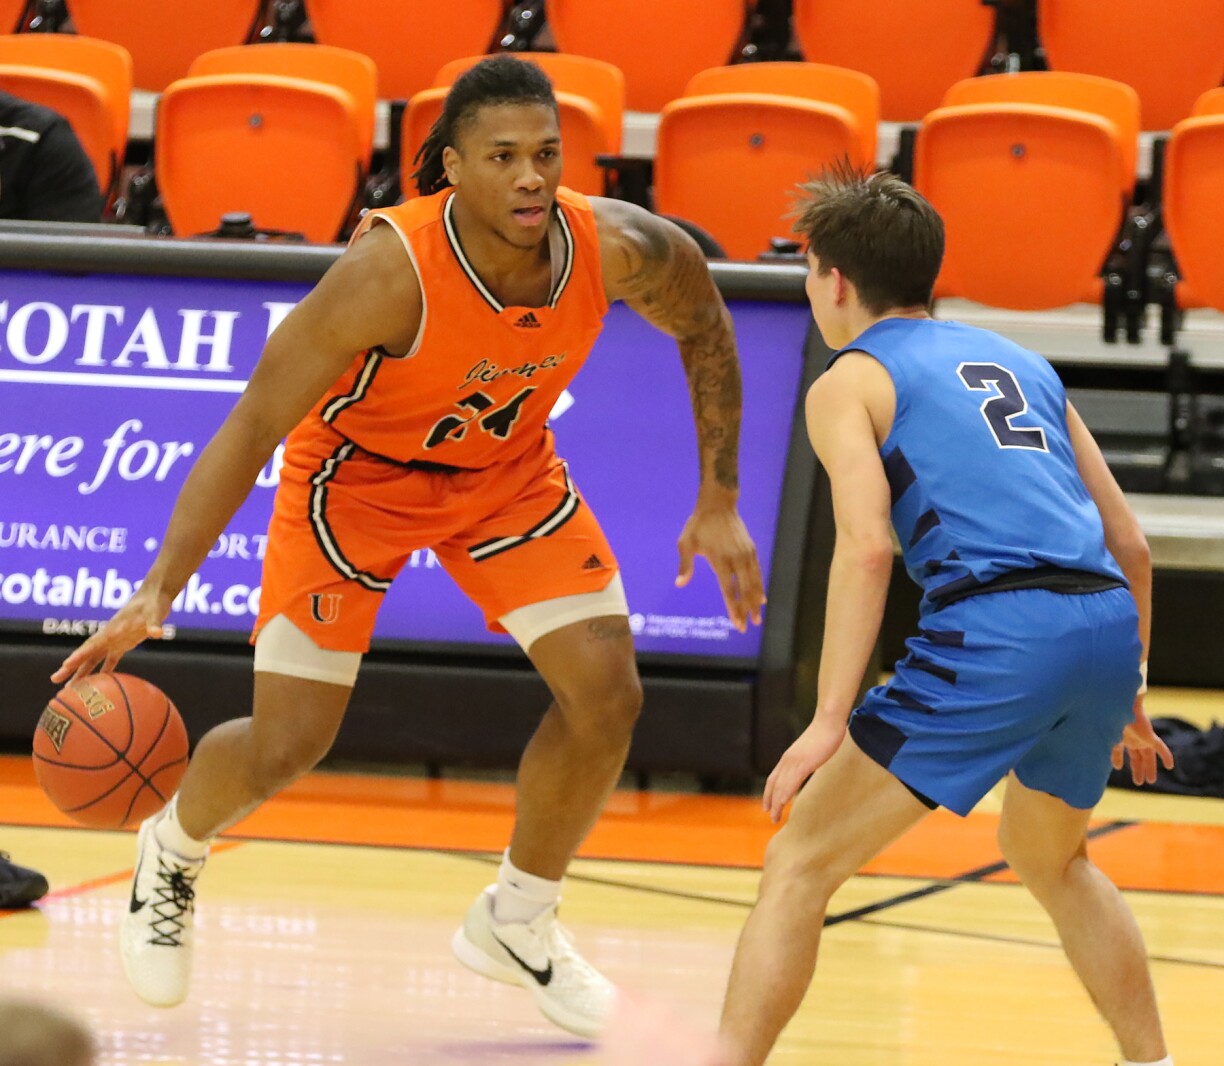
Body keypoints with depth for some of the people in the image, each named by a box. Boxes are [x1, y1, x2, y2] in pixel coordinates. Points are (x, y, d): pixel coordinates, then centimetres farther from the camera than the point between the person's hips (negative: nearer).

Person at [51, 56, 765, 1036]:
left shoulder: (614, 248, -26)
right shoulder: (390, 272, -37)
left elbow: (704, 326, -1)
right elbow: (251, 427, -32)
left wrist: (719, 504, -1)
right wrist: (159, 591, -39)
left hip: (508, 467, 4)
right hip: (357, 475, -4)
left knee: (607, 692, -10)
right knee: (285, 746, -5)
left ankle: (517, 923, 15)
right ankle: (173, 854, 31)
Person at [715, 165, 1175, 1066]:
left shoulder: (849, 383, 9)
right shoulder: (1019, 363, 27)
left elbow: (867, 547, -8)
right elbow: (1127, 542, 25)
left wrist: (829, 721, -13)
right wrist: (1126, 692, 35)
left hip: (996, 630, -6)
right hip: (1107, 621, 6)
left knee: (799, 866, 1)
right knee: (1050, 859, 33)